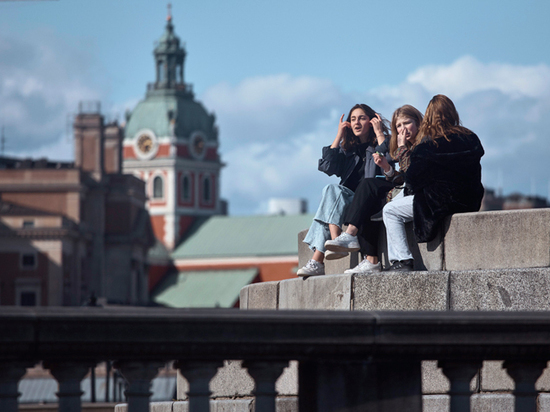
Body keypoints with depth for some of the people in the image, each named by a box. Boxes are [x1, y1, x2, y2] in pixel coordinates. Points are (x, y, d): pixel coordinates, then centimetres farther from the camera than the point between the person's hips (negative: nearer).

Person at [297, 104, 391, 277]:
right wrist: (339, 136, 8)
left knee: (331, 190, -26)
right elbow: (328, 167, 5)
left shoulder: (380, 144, 8)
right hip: (348, 200, 5)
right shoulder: (348, 148, 21)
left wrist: (379, 133, -8)